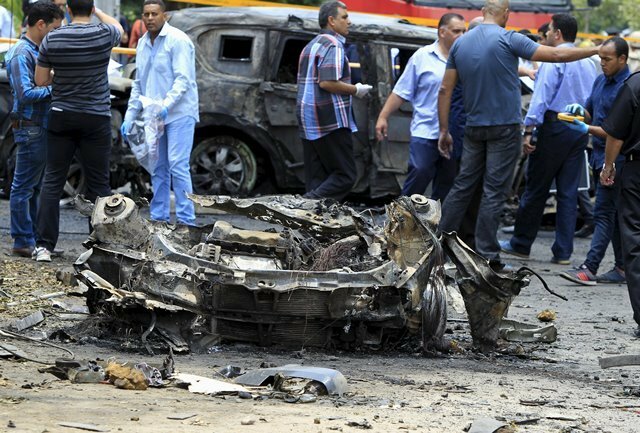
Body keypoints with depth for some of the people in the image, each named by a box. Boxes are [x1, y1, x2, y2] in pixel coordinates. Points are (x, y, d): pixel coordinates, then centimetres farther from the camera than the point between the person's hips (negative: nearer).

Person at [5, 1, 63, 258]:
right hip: (30, 129, -10)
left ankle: (31, 239, 21)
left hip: (41, 128, 10)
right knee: (24, 187, -4)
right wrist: (55, 89, -17)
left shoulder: (36, 52, 14)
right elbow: (25, 94, -23)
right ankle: (23, 242, 0)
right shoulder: (21, 54, -15)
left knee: (33, 188, 14)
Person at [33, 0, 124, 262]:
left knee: (52, 180, 5)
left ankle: (44, 245, 0)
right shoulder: (104, 35, -6)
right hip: (96, 119, -1)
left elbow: (40, 81, 3)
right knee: (98, 183, 4)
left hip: (61, 118, 1)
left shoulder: (51, 39, -5)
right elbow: (119, 28, 19)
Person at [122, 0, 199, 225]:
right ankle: (159, 218, 15)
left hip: (178, 114, -7)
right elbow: (138, 84, 22)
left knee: (178, 166, -13)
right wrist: (129, 117, 16)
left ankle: (186, 219, -13)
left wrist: (167, 105, -27)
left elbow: (183, 79, -16)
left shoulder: (178, 40, -9)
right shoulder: (143, 43, 15)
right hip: (153, 116, 7)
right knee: (158, 169, 9)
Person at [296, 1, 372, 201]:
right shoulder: (333, 45, -11)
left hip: (309, 123, 9)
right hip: (331, 122, -9)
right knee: (345, 175, -8)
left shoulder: (311, 46, 20)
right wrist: (356, 90, -8)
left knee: (316, 179, 8)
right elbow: (327, 82, -21)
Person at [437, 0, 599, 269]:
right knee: (494, 192, -2)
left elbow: (445, 90, 6)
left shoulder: (460, 44, 6)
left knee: (463, 186, 13)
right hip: (505, 127, -5)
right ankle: (487, 256, -2)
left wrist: (444, 130, 11)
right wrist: (595, 51, -1)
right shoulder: (508, 40, -11)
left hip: (474, 128, 5)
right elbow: (556, 55, -11)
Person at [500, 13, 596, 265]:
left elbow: (541, 96, -15)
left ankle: (521, 244, 13)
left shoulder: (554, 60, -9)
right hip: (581, 130, 6)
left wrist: (529, 130, -17)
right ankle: (563, 252, 4)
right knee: (568, 193, 6)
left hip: (555, 126, -6)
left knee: (536, 189, 4)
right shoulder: (588, 64, 13)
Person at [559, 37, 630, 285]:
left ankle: (590, 268, -14)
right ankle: (622, 267, 16)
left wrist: (588, 129, -22)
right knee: (614, 213, 11)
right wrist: (580, 111, -1)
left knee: (605, 213, -10)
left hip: (615, 158, -9)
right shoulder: (601, 81, 13)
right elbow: (591, 113, 22)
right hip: (600, 156, 9)